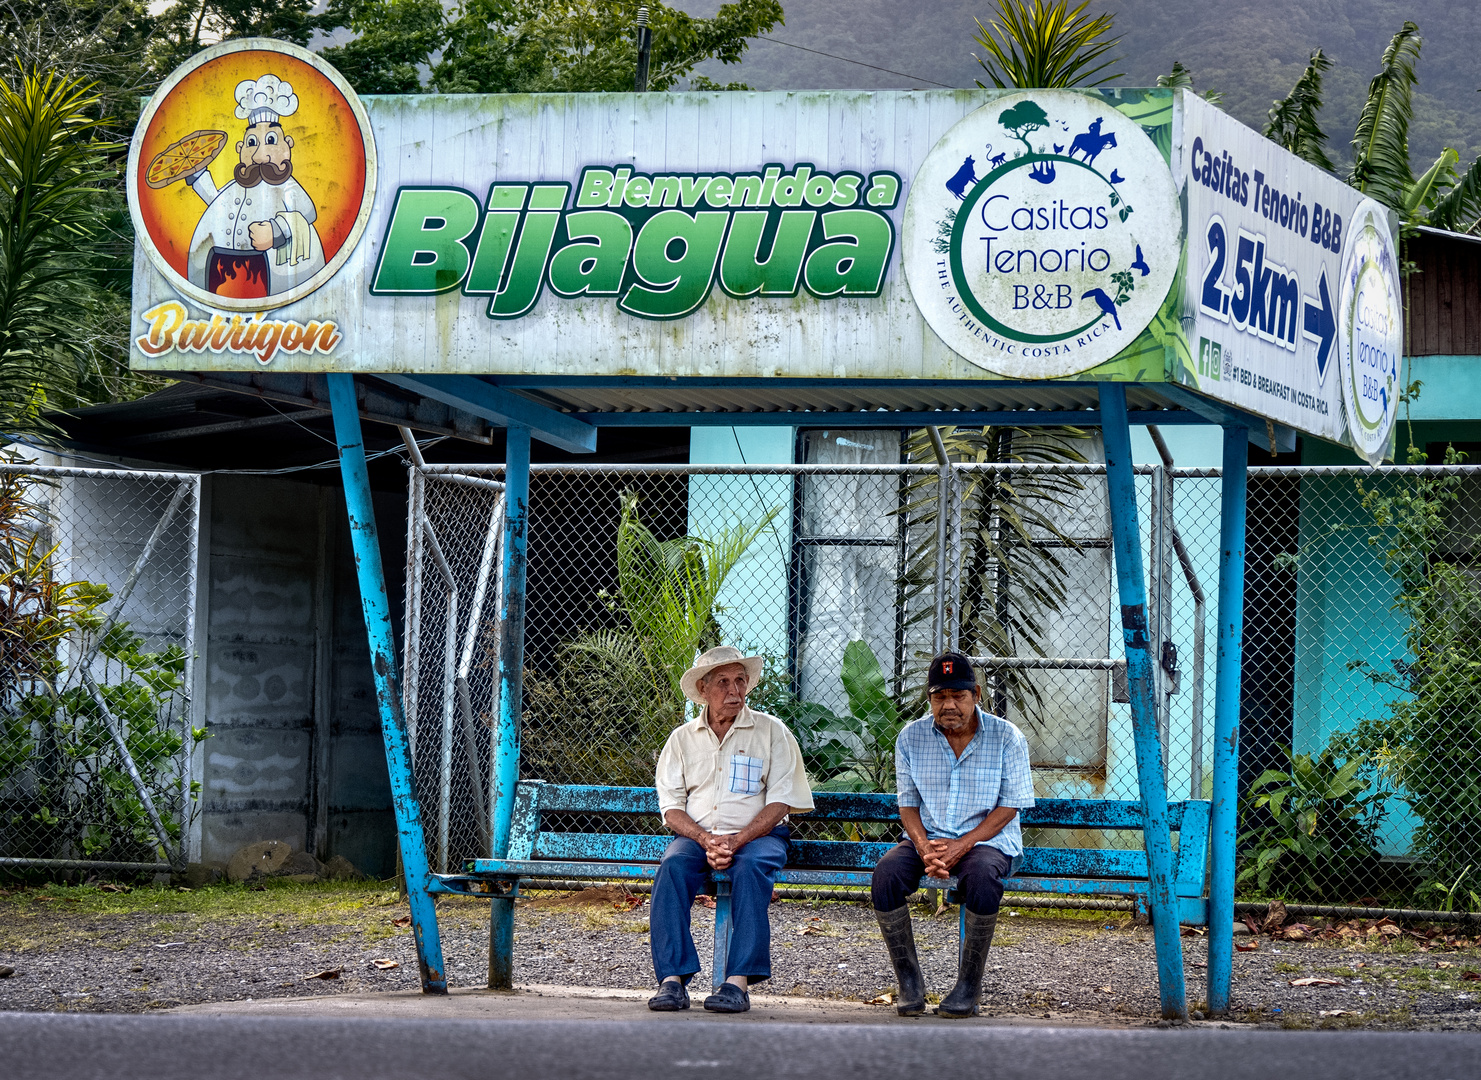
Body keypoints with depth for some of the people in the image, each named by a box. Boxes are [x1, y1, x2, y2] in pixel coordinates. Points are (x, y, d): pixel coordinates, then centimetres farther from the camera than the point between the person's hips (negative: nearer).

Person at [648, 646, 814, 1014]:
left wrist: (735, 841, -17)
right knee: (672, 866, -31)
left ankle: (739, 982, -41)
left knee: (751, 868, -36)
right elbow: (671, 806, 6)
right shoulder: (683, 738, 12)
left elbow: (778, 804, -2)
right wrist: (705, 839, -14)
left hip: (756, 835, -2)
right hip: (697, 835, 2)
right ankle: (673, 980, -36)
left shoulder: (771, 732, 5)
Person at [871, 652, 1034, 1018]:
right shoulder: (911, 737, 4)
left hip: (988, 839, -3)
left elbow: (1008, 807, -6)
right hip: (928, 838, 3)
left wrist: (961, 846, -18)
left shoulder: (1006, 737, -3)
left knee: (981, 875, -38)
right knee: (886, 873, -28)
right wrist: (925, 849, -16)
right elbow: (908, 805, 5)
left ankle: (969, 985, -22)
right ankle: (909, 983, -16)